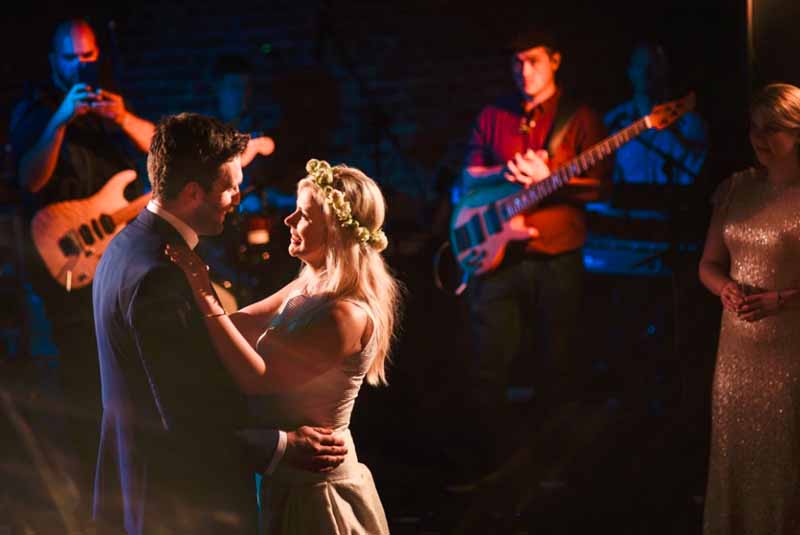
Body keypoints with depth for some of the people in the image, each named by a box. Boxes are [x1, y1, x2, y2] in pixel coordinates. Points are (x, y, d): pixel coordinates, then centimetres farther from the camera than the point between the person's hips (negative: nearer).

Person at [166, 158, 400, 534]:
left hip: (314, 492, -8)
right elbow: (244, 324, 9)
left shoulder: (348, 315, -26)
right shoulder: (310, 286, 1)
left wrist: (205, 298, -28)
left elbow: (257, 378, -28)